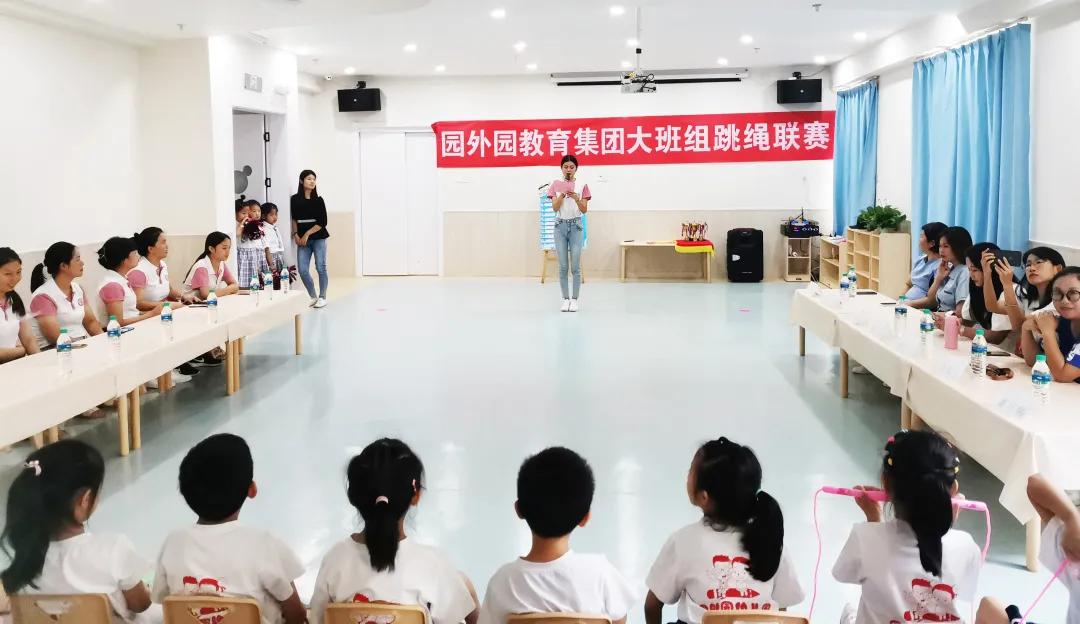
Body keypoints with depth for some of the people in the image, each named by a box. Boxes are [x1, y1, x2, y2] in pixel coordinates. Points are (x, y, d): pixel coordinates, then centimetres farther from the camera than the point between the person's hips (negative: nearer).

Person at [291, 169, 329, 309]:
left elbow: (323, 222, -4)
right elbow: (294, 219, 11)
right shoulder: (294, 199, 5)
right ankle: (313, 297, 12)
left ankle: (322, 297, 8)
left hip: (318, 238, -2)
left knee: (320, 267, -4)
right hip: (302, 239, 2)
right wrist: (296, 234, -1)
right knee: (303, 270, -4)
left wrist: (307, 234, -9)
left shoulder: (318, 200, 0)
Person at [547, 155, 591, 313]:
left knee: (576, 265, -2)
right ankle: (566, 299, 8)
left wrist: (576, 198, -23)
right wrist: (562, 195, -21)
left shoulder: (582, 185, 1)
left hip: (576, 225, -1)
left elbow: (584, 210, -5)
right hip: (560, 225, 1)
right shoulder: (556, 184, 3)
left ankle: (574, 299, 5)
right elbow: (555, 208, -5)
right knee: (563, 265, 1)